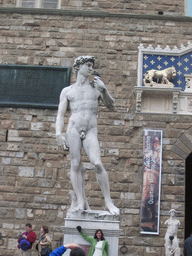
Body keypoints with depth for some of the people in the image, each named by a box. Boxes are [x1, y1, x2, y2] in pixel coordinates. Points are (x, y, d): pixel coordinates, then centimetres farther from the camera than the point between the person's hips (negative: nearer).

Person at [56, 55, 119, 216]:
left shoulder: (96, 88, 17)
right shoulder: (67, 91, 15)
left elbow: (111, 106, 11)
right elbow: (60, 115, 10)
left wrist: (104, 89, -4)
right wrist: (59, 134, -5)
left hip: (91, 131, 0)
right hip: (73, 129, 1)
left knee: (97, 164, -16)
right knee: (75, 165, -7)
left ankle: (108, 201, -9)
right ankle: (81, 202, -3)